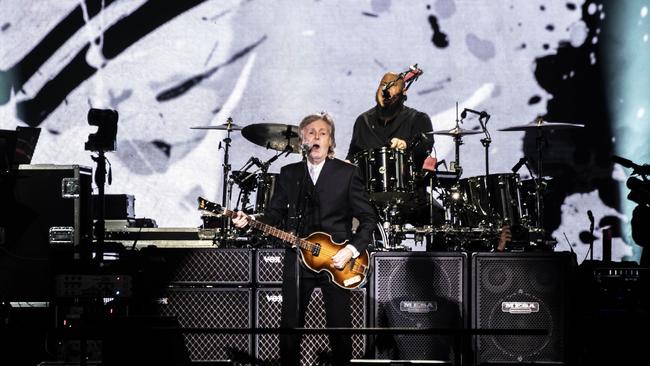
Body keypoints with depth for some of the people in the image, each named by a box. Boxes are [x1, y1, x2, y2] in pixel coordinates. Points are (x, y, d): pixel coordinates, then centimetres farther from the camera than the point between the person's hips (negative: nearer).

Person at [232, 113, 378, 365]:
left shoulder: (347, 173, 1)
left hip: (337, 261, -2)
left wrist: (352, 250, -12)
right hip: (297, 259, 2)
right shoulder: (289, 174, 10)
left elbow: (367, 219, -1)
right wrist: (251, 221, -9)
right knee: (289, 326, 3)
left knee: (340, 328, 1)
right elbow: (276, 214, 10)